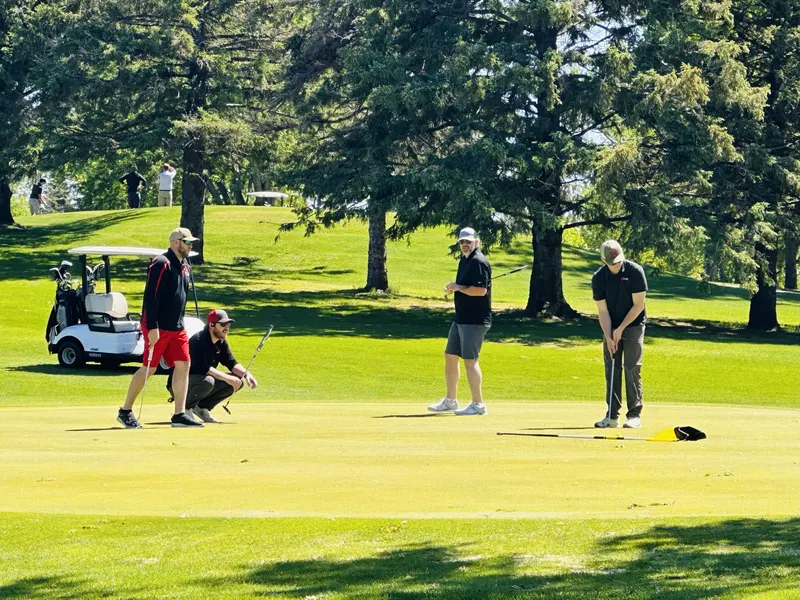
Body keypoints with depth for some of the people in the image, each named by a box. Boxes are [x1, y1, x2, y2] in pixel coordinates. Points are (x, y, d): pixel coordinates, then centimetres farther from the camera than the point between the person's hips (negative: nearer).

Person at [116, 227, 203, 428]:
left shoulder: (185, 267, 14)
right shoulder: (161, 264, -13)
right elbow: (150, 297, -18)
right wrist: (152, 328, -23)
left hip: (177, 328, 8)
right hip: (158, 327, -8)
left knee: (183, 365, -1)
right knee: (149, 368, -4)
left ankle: (179, 415, 0)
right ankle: (125, 411, 9)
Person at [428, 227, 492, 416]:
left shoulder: (479, 262, -15)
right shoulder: (464, 260, 16)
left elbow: (481, 290, -26)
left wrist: (458, 287, -16)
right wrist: (453, 288, 5)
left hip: (475, 320, -11)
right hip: (461, 319, 11)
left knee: (469, 360, -9)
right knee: (450, 356, 15)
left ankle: (478, 404, -5)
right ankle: (450, 401, 25)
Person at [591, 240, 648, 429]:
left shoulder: (635, 271, -15)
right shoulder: (598, 278, -8)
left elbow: (638, 305, -12)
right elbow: (602, 310, -6)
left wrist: (621, 328, -13)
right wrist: (608, 337, -13)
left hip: (633, 325, -3)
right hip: (611, 328, 3)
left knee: (632, 369, -9)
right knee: (612, 370, 1)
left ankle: (634, 415, -7)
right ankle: (612, 415, 4)